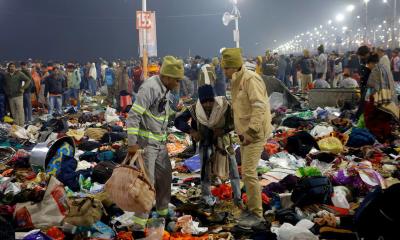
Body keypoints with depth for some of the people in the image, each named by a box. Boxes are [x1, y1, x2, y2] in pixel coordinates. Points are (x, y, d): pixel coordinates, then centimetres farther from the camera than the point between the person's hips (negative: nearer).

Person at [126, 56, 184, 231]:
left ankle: (163, 211, 32)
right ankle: (140, 222, 2)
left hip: (159, 142, 9)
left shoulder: (166, 89, 8)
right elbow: (133, 115, -23)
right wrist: (132, 143, -24)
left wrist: (165, 139, 19)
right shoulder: (150, 88, -20)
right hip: (145, 141, -9)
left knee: (165, 175, 15)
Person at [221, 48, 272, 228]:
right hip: (245, 133, 10)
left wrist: (251, 131, -28)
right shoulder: (236, 82, 13)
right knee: (247, 172, 14)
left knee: (249, 172, -11)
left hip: (255, 134, -10)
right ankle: (252, 208, 25)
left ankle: (257, 214, -2)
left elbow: (259, 107, -26)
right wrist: (241, 131, 17)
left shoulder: (250, 79, -17)